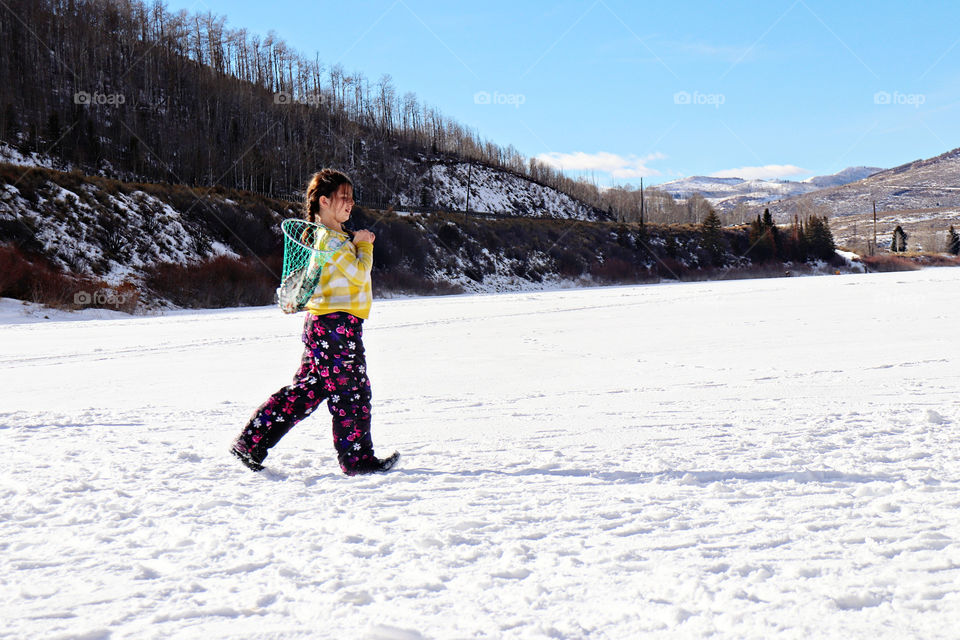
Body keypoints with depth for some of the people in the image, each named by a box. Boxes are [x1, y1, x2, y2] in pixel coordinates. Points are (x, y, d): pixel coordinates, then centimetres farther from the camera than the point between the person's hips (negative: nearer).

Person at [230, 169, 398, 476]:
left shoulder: (334, 237, 17)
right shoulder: (330, 239, -15)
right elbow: (358, 274, -18)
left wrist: (359, 244, 9)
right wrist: (364, 245, -4)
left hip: (322, 324, 10)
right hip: (337, 324, -10)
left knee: (307, 389, 13)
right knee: (351, 393, 1)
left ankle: (252, 441, 14)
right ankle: (356, 458, 12)